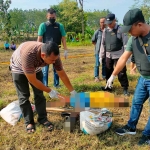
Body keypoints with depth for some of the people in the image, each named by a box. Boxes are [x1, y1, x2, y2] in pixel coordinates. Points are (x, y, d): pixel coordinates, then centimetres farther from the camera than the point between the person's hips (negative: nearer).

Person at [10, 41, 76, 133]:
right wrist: (50, 91, -25)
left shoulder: (53, 55, -30)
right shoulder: (28, 55, -46)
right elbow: (33, 80, -35)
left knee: (39, 94, -1)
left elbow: (62, 74, -15)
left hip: (35, 68, 4)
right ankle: (29, 122, 8)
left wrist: (72, 91, -10)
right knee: (24, 96, -4)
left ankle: (42, 118, 12)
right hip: (19, 68, -4)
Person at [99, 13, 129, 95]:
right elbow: (103, 44, 12)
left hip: (118, 55, -5)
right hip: (108, 55, 5)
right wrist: (101, 56, 11)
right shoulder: (105, 31, 7)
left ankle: (125, 88, 10)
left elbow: (126, 43, -8)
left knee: (121, 72, -1)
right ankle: (109, 86, 29)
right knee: (108, 72, 14)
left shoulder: (120, 30, -7)